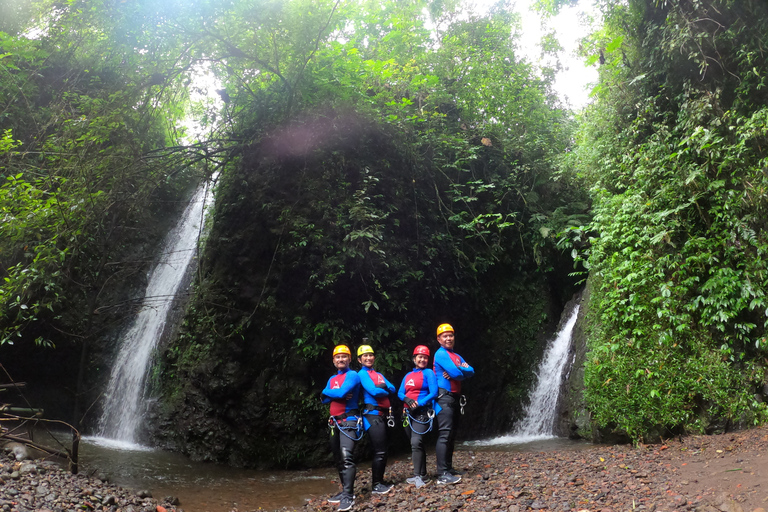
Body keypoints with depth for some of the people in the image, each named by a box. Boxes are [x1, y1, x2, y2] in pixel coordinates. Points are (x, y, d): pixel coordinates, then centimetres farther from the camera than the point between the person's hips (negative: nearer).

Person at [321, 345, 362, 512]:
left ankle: (348, 496, -20)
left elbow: (341, 392, -20)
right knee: (338, 459, 13)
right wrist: (337, 394, -12)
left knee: (347, 457, -19)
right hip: (334, 422, 9)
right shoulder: (332, 379, 18)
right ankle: (346, 491, 23)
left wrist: (328, 392, -1)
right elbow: (325, 399, 6)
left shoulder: (352, 375, -5)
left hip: (349, 420, -9)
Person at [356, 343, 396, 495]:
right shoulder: (362, 374, -5)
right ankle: (375, 485, -3)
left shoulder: (379, 375, 20)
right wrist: (385, 391, 0)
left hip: (383, 415, 8)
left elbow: (392, 388, 8)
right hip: (373, 415, -8)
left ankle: (380, 481, 22)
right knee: (379, 452, -10)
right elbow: (373, 391, -18)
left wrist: (382, 385, -11)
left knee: (382, 451, 13)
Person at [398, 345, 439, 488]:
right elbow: (400, 393, 8)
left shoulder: (428, 373, -1)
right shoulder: (408, 376, 16)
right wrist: (407, 399, -13)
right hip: (409, 413, 7)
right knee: (416, 444, 12)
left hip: (422, 412, -7)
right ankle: (422, 475, 21)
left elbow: (433, 393, -11)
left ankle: (418, 476, -20)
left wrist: (419, 403, -20)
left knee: (416, 442, -21)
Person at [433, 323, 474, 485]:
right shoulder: (441, 354, -9)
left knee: (452, 435, 13)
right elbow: (456, 373, -20)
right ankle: (442, 475, -20)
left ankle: (448, 468, 21)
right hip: (445, 397, -10)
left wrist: (458, 370, -13)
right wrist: (462, 370, 2)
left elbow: (471, 371, 5)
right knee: (445, 434, -15)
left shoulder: (457, 356, 19)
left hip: (455, 398, 10)